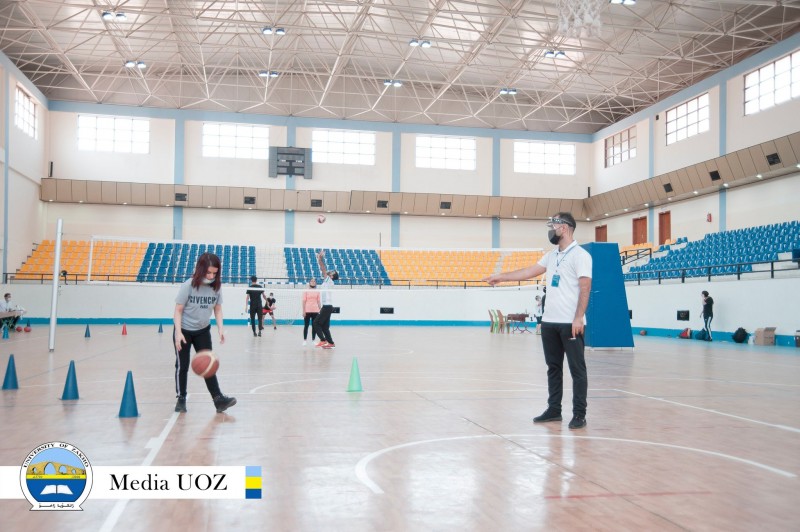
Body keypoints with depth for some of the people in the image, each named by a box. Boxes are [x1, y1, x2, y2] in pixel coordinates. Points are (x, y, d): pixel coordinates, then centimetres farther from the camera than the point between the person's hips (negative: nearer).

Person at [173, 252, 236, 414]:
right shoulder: (188, 286, -20)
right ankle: (181, 399, 18)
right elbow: (178, 310, -15)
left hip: (203, 331, 3)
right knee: (182, 365, 6)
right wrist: (178, 332, -22)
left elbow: (217, 309, 3)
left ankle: (218, 399, -1)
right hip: (184, 330, -3)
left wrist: (221, 329, -8)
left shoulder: (216, 287, -9)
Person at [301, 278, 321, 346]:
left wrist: (320, 310, 5)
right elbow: (304, 301, 0)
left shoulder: (317, 292, 10)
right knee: (306, 326, 2)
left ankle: (313, 340, 10)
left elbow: (318, 302, 10)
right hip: (307, 311, -2)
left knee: (314, 326, 3)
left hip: (315, 311, 2)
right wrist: (303, 311, -6)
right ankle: (305, 340, 7)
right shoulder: (306, 291, 3)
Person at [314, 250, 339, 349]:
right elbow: (323, 270, 18)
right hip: (326, 306, 9)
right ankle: (331, 343, 7)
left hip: (327, 306, -9)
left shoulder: (329, 281, -9)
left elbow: (323, 269, -15)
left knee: (316, 323, -7)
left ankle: (323, 340, -10)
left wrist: (320, 259, -14)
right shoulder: (327, 281, 14)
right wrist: (320, 259, 14)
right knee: (324, 326, 8)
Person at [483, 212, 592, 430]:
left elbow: (585, 288, -14)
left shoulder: (580, 255, -8)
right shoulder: (551, 256, 14)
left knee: (577, 369, 0)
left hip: (570, 323, -8)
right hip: (549, 321, 8)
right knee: (553, 367, 12)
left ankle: (579, 414, 6)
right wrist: (500, 276, 17)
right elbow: (529, 272, 18)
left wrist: (578, 318, -19)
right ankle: (554, 410, 20)